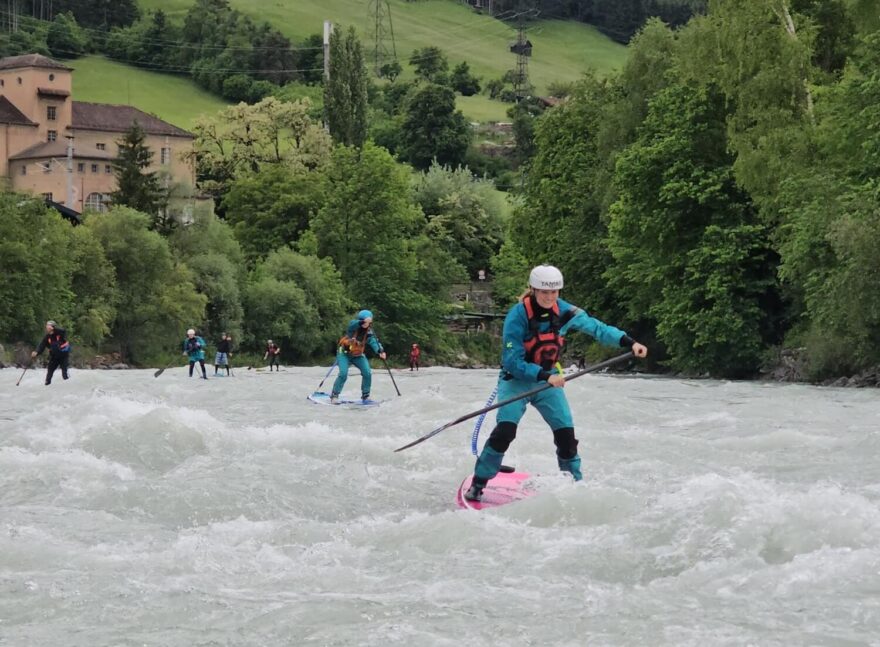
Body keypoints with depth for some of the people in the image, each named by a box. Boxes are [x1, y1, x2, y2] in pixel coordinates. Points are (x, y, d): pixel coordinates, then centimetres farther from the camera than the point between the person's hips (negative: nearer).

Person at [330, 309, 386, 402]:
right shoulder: (353, 326, -19)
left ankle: (365, 395, 8)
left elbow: (373, 342, -24)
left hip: (358, 355, 4)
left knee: (367, 373, -10)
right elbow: (352, 325, -44)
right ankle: (334, 395, -6)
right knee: (343, 374, -21)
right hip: (344, 354, -4)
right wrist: (362, 322, -62)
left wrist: (380, 351, -44)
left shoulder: (369, 332, -9)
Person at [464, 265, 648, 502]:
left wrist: (629, 342, -18)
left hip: (549, 379, 4)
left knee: (566, 435, -3)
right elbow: (512, 361, -24)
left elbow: (596, 328, -7)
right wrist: (545, 376, -33)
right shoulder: (517, 316, -23)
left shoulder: (564, 311, -10)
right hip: (516, 379, -4)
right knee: (505, 431, -21)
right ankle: (477, 484, -10)